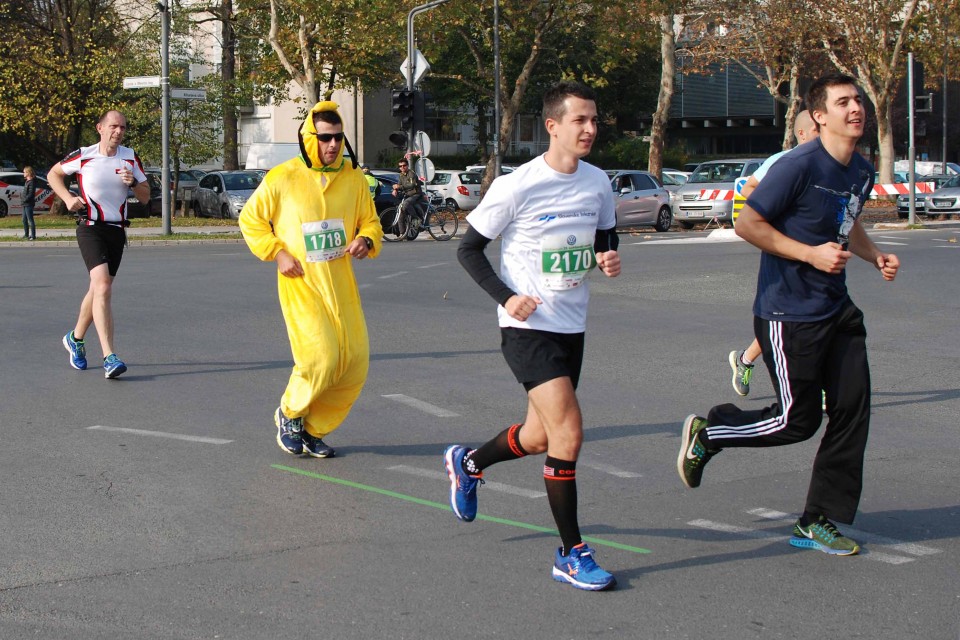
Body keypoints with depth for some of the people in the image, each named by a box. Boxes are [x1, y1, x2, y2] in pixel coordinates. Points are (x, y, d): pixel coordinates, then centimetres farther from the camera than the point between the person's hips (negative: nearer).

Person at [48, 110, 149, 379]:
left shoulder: (130, 157, 6)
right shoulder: (83, 155, -3)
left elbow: (145, 198, 9)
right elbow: (54, 174, 13)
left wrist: (133, 183, -11)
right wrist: (68, 198, -2)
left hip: (117, 230, 5)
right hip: (91, 228, -5)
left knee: (98, 289, 15)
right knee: (103, 287, -21)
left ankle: (76, 338, 40)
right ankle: (109, 358, -27)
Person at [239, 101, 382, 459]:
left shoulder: (353, 178, 5)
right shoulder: (282, 179, -6)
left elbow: (370, 222, 15)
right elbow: (250, 220, 6)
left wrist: (366, 240, -8)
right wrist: (277, 253, -7)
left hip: (341, 283, 5)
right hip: (300, 282, -5)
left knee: (356, 360, 0)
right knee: (321, 356, -18)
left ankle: (313, 430, 19)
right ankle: (289, 413, 13)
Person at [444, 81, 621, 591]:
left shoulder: (597, 182, 3)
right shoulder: (516, 187, -14)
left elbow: (605, 238, 19)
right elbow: (468, 249, -6)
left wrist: (608, 258, -5)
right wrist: (506, 297, -17)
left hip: (571, 326, 7)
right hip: (528, 326, -7)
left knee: (540, 437, 16)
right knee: (569, 431, -18)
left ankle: (467, 463, 47)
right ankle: (571, 555, -6)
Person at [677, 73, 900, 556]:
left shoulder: (862, 172, 9)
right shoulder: (800, 166, -18)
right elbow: (747, 224, -16)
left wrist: (875, 256, 8)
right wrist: (810, 253, -20)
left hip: (836, 309, 8)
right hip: (788, 312, -8)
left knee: (852, 410, 3)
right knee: (798, 420, -4)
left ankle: (819, 522, 13)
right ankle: (706, 434, 20)